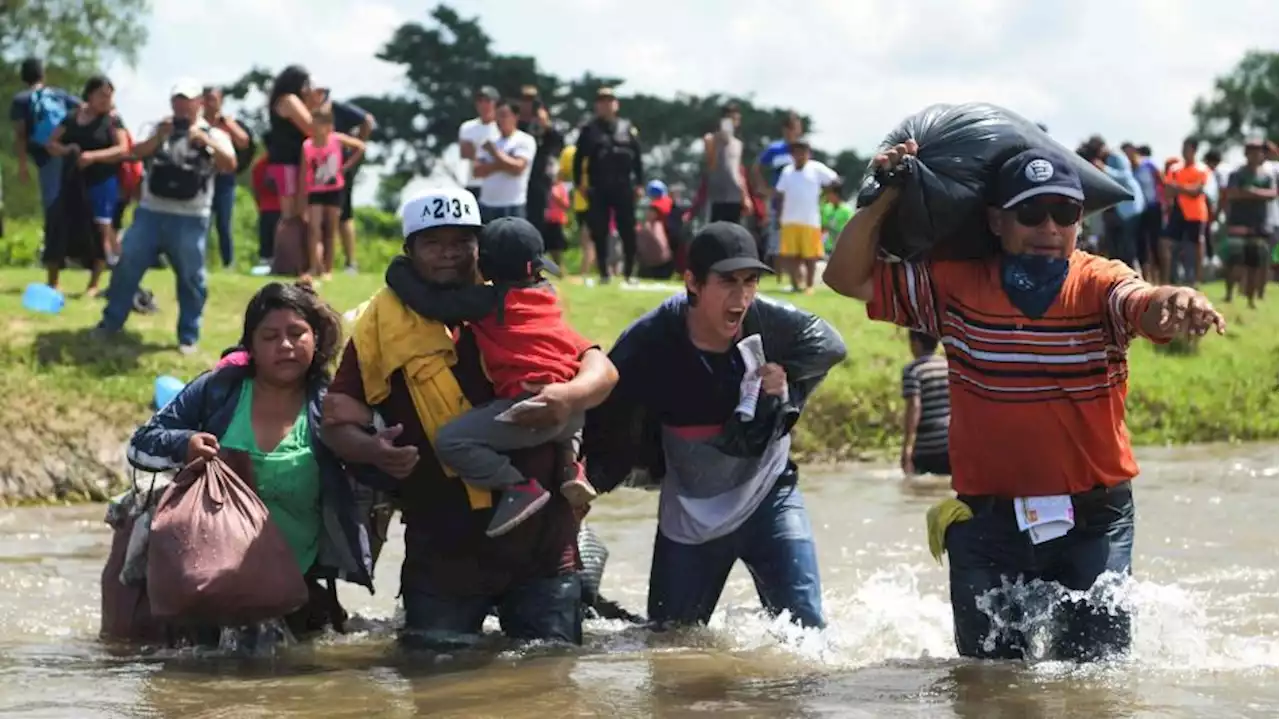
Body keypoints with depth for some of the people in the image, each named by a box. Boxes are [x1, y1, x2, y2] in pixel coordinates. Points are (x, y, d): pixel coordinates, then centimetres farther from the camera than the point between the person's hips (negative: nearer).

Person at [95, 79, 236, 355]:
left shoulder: (213, 134, 2)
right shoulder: (162, 129, 13)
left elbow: (230, 164, -14)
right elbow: (135, 154, 3)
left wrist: (204, 139, -26)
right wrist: (158, 138, -14)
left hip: (190, 218, -3)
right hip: (150, 212, 3)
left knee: (190, 277, 0)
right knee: (128, 266, 4)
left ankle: (188, 337, 9)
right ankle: (111, 322, 15)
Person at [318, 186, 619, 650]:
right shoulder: (382, 325, 2)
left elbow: (602, 369, 0)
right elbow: (338, 423, 1)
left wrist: (571, 395, -23)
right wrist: (374, 450, -22)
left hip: (541, 539, 1)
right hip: (442, 548, 0)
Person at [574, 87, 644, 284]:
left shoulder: (628, 128, 6)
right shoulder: (589, 131, 4)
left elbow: (638, 157, 8)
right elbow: (579, 158, 5)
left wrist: (639, 183, 2)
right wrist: (579, 183, -1)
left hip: (624, 188, 0)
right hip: (598, 190, 0)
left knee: (628, 232, 0)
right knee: (599, 233, 0)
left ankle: (629, 272, 9)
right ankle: (604, 273, 7)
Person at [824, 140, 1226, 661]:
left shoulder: (1099, 285, -8)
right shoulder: (956, 286, -1)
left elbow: (1144, 306, -31)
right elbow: (847, 277, 1)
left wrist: (1175, 306, -55)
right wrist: (887, 196, -10)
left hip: (1095, 519, -1)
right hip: (988, 519, 2)